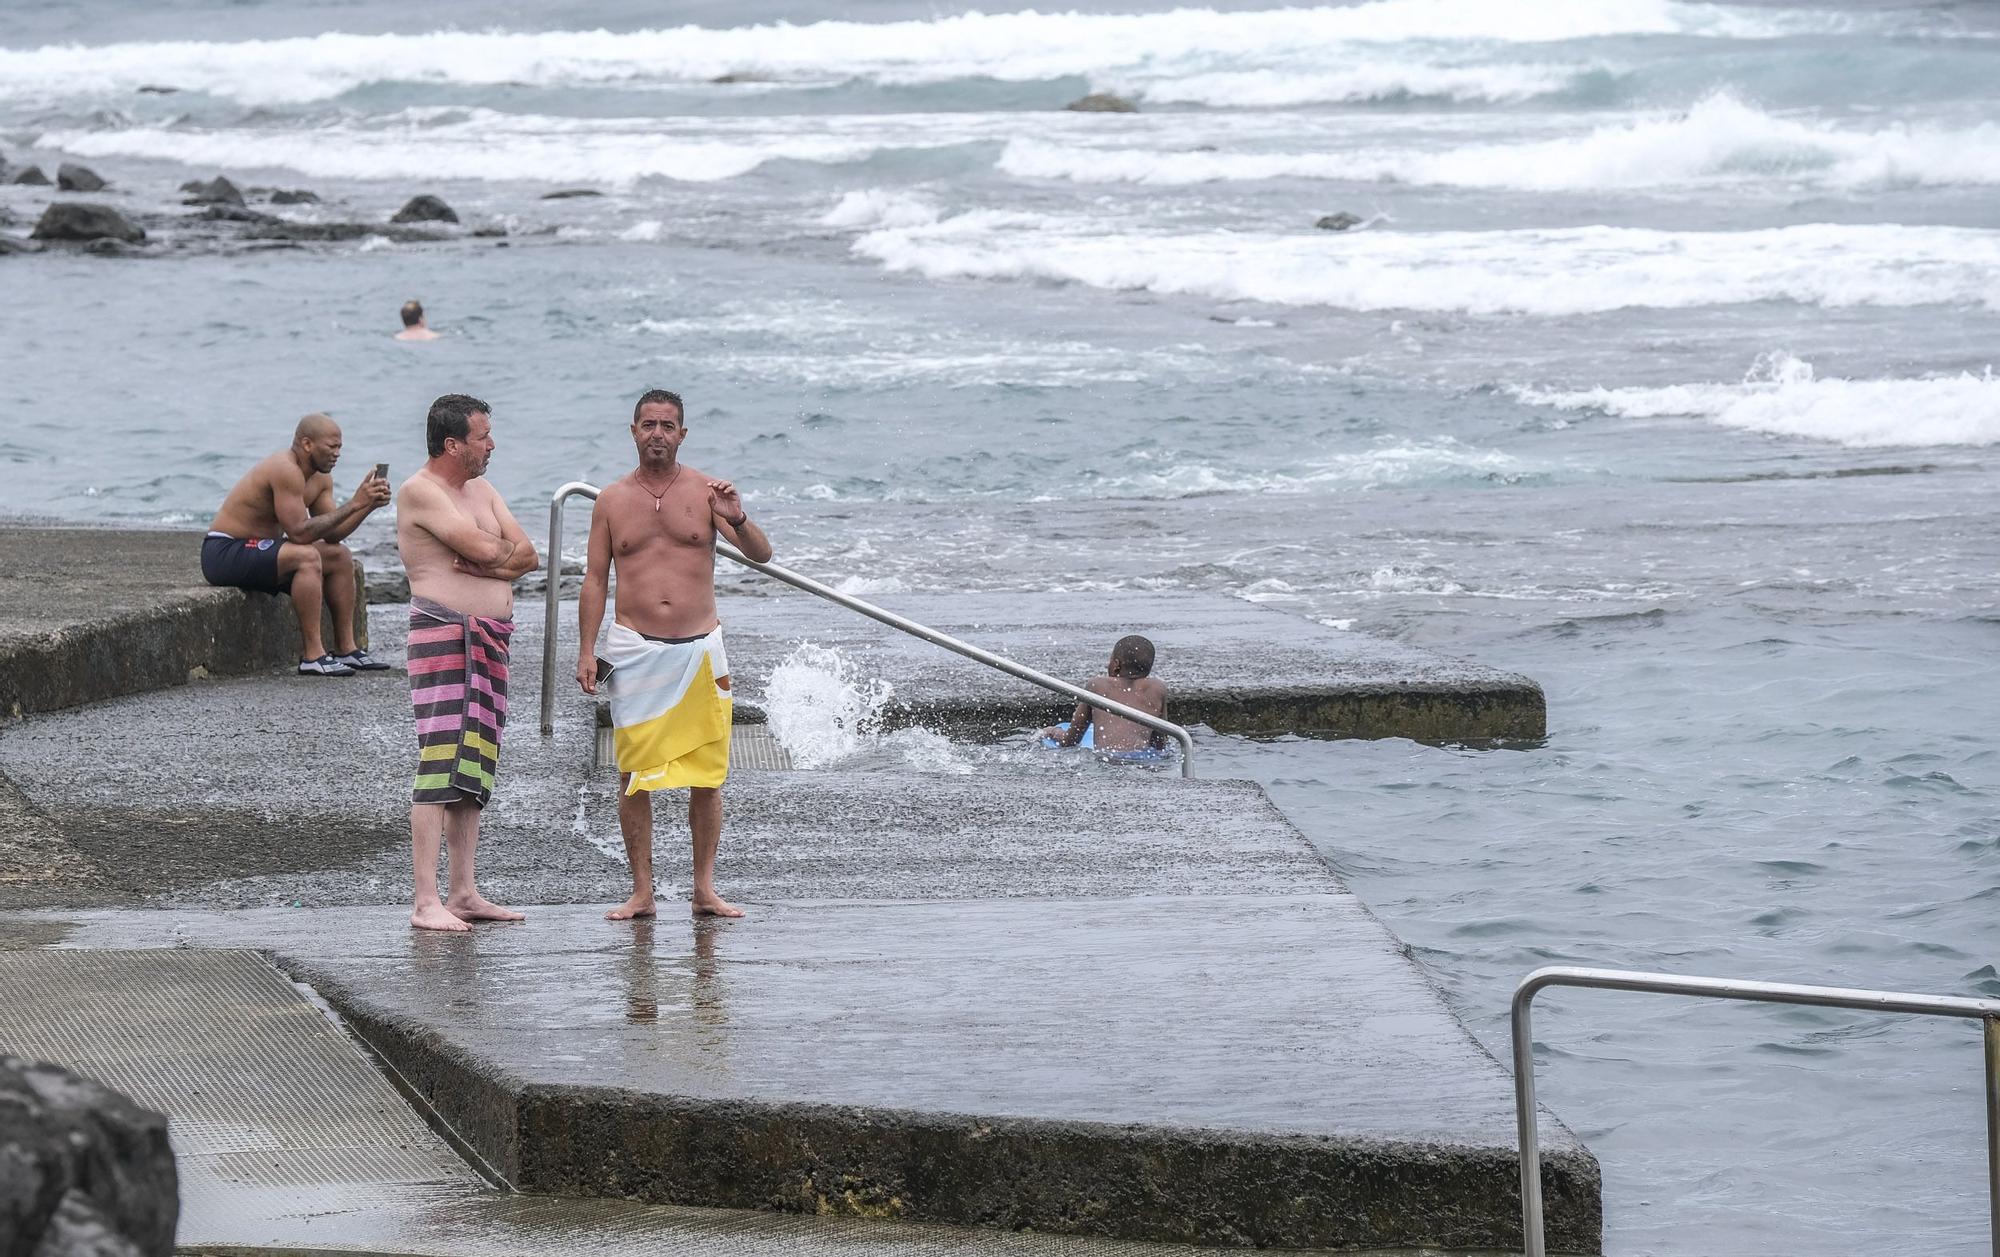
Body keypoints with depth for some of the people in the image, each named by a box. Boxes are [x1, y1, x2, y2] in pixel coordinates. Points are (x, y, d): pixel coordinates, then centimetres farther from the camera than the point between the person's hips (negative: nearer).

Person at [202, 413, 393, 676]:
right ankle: (313, 656, -29)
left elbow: (332, 534, 4)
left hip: (257, 550, 11)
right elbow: (299, 532, -30)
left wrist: (369, 505, -9)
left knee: (340, 556, 8)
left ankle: (346, 649, 11)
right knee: (307, 557, -30)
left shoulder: (320, 477, 7)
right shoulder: (286, 470, -24)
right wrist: (353, 505, -26)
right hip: (224, 553, -11)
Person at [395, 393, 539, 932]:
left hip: (491, 640, 9)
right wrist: (505, 554, 2)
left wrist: (484, 562, -10)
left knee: (475, 768, 10)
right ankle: (426, 902, -17)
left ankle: (464, 893, 14)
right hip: (443, 631, -9)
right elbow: (485, 549, -19)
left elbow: (528, 556, 8)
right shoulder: (419, 492, -9)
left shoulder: (482, 491, 18)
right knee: (440, 766, -13)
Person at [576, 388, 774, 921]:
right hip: (636, 650, 0)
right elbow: (595, 578, 9)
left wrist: (737, 520, -23)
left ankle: (705, 888, 8)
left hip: (699, 647, 0)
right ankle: (641, 892, 4)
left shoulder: (706, 492, 4)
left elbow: (762, 555, -2)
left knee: (707, 773, 0)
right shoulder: (612, 500, 7)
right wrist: (586, 650, 2)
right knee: (634, 774, -2)